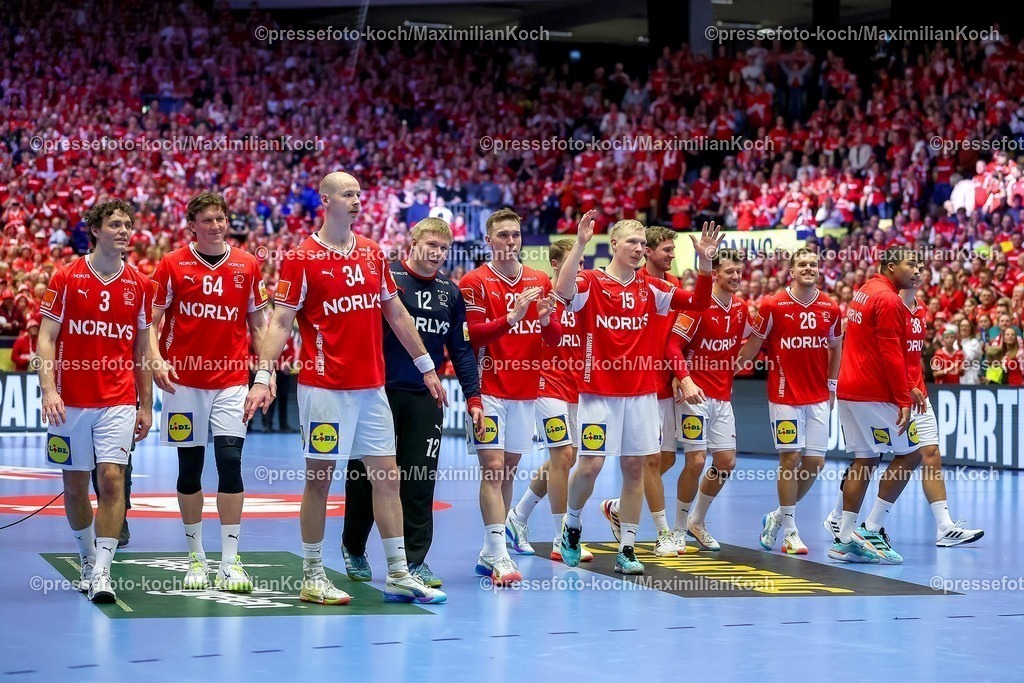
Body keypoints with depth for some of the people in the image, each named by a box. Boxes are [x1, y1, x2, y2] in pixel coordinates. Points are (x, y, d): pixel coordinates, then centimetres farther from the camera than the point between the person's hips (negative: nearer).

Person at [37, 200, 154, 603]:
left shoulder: (140, 285, 6)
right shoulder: (66, 278, 0)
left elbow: (142, 349, 11)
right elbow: (46, 338, -2)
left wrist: (146, 406, 9)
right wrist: (49, 389, -15)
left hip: (118, 403, 0)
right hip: (71, 401, 0)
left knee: (112, 478, -13)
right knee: (75, 485, 8)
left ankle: (102, 573, -13)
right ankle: (88, 559, 28)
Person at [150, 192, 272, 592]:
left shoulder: (247, 265, 5)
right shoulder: (172, 265, 0)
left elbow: (258, 321, 11)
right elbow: (152, 319, 0)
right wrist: (157, 360, -16)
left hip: (232, 382, 0)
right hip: (184, 381, 0)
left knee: (230, 463, -8)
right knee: (190, 468, 5)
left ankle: (230, 563, -5)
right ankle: (196, 558, 17)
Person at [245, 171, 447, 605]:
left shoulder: (373, 253, 10)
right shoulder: (301, 259, -6)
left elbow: (396, 313, 18)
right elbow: (280, 322, -9)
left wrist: (426, 366, 19)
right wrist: (262, 378, -19)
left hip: (372, 387, 6)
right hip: (324, 387, -6)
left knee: (387, 476, 6)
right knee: (318, 479, 1)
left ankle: (398, 575, 12)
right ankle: (312, 578, 10)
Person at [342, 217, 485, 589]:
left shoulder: (450, 292, 10)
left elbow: (461, 349, 13)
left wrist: (473, 397, 6)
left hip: (426, 399, 3)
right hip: (381, 392, -3)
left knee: (420, 482, 2)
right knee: (366, 475, 6)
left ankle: (415, 561, 9)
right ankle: (353, 548, 25)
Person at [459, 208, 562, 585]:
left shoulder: (540, 281, 10)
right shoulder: (474, 282, -4)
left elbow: (555, 339, 9)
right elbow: (472, 336, -13)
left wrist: (546, 320, -13)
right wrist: (512, 316, -25)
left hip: (525, 390, 5)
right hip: (488, 389, -5)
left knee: (509, 469, 9)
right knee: (493, 467, -13)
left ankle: (488, 554, 18)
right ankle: (498, 557, -16)